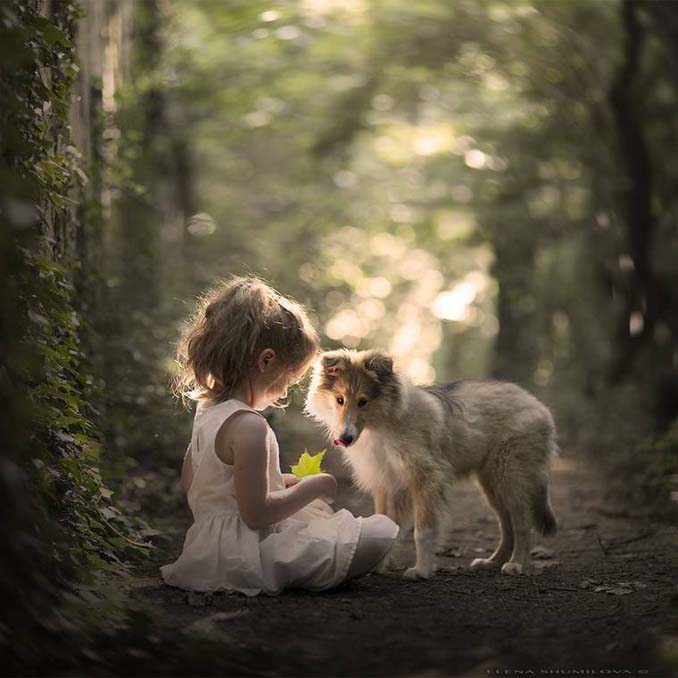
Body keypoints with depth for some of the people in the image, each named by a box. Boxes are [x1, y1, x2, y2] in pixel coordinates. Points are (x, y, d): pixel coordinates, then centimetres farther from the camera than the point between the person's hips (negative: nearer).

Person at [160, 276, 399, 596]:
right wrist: (312, 487, -10)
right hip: (248, 554, -10)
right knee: (381, 535, -15)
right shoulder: (248, 426, -25)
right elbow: (257, 514, -25)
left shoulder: (206, 411, 5)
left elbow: (189, 482, 18)